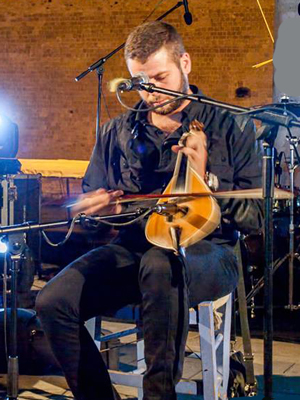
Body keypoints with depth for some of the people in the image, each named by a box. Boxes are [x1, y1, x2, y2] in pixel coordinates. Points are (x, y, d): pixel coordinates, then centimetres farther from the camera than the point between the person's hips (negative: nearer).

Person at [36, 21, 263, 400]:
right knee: (53, 302, -22)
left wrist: (206, 179, -13)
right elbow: (85, 207, 23)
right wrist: (98, 208, -2)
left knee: (160, 265, -41)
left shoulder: (232, 127, 4)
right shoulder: (116, 133, 15)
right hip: (133, 247, 4)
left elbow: (259, 217, 1)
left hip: (205, 250, -4)